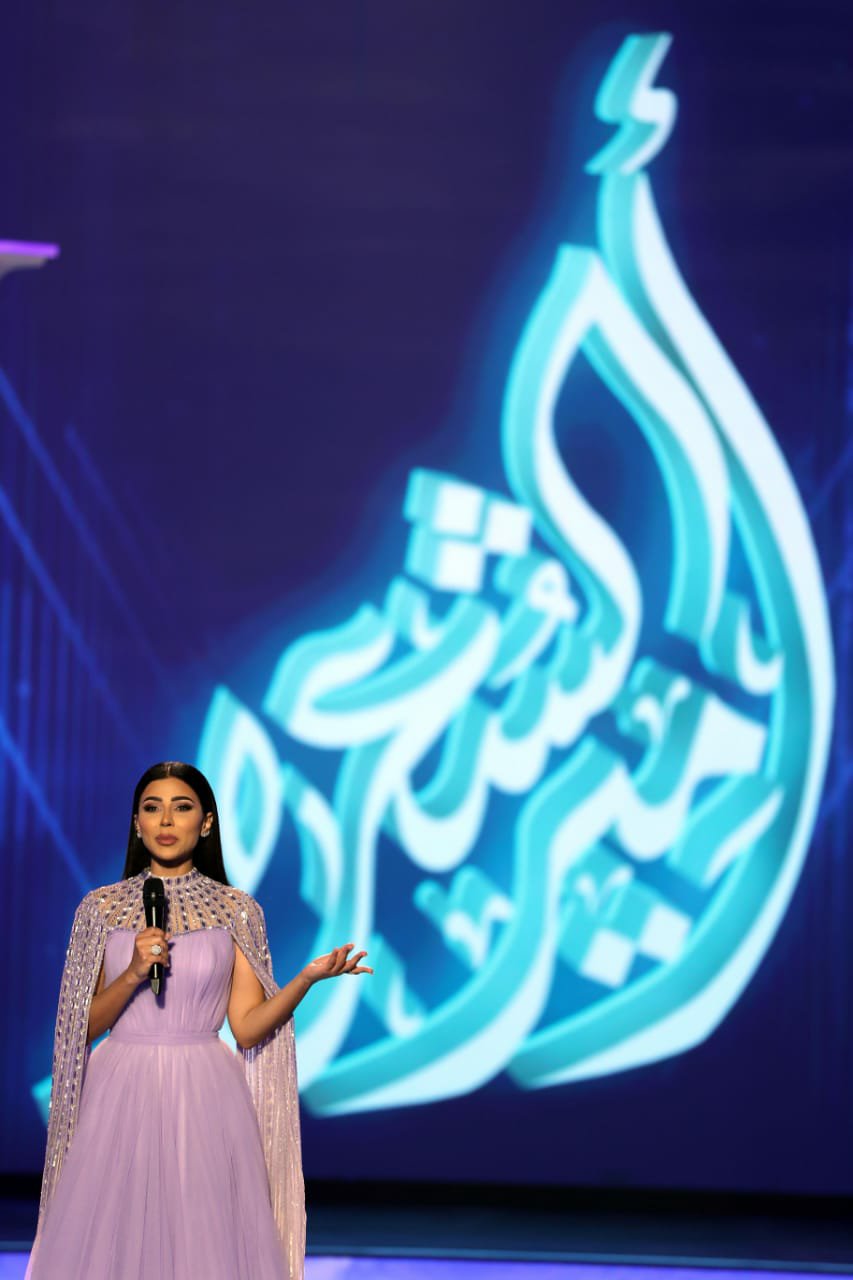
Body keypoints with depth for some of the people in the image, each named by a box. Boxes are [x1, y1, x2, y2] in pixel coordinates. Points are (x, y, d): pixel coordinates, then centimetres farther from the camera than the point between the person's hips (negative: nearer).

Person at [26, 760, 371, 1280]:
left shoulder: (235, 909, 4)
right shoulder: (103, 907, 5)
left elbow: (248, 1026, 0)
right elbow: (83, 1026, 3)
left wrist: (308, 978, -14)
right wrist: (133, 975, -13)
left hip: (204, 1100, 0)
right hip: (121, 1099, 1)